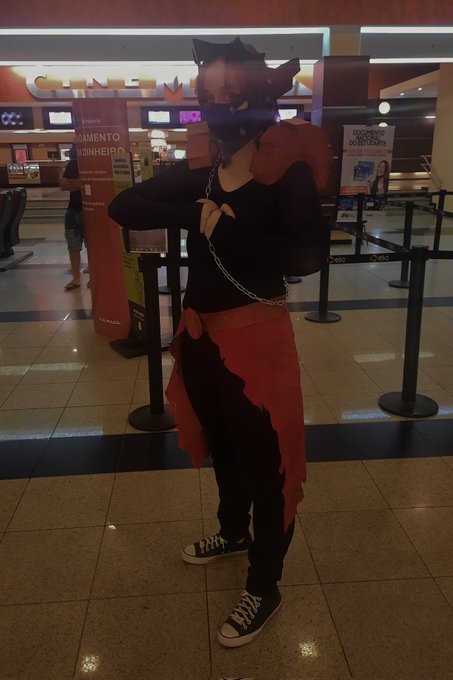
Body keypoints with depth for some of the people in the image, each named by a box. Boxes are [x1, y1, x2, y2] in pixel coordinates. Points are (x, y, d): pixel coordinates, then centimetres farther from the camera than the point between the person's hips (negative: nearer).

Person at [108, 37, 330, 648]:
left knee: (264, 464, 7)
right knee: (222, 447, 24)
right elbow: (123, 208, -7)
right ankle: (232, 533, 51)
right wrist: (195, 213, -20)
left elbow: (308, 255, -24)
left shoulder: (287, 171, -11)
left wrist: (223, 232, -22)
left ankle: (264, 588, 29)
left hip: (256, 338, -6)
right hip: (200, 335, 7)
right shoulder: (198, 169, 5)